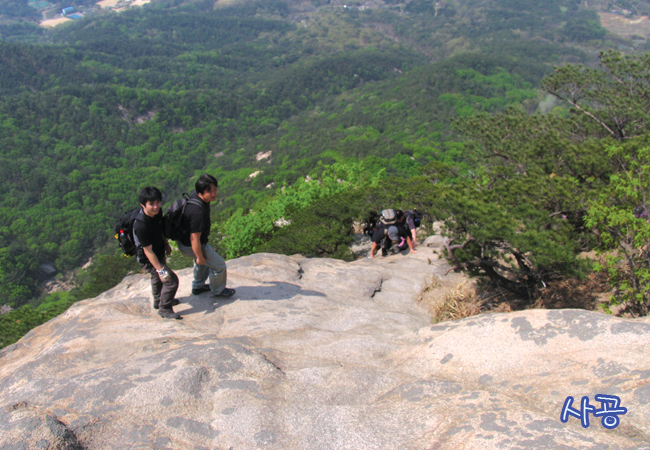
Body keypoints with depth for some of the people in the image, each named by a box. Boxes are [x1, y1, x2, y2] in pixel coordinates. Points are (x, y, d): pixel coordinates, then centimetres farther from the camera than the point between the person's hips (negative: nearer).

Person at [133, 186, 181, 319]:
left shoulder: (157, 211, -15)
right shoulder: (141, 225, -39)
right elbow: (148, 251, -31)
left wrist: (166, 244, 21)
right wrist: (161, 270, -29)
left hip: (159, 253, 9)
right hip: (148, 259, -9)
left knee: (157, 277, 29)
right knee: (171, 280, -8)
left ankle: (158, 301, 55)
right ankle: (164, 309, 13)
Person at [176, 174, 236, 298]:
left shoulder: (195, 195, -11)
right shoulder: (198, 212, -40)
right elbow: (194, 239, -32)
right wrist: (199, 257, -17)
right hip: (190, 246, -9)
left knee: (202, 262, 35)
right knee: (219, 265, 10)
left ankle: (197, 287, 56)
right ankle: (218, 290, 35)